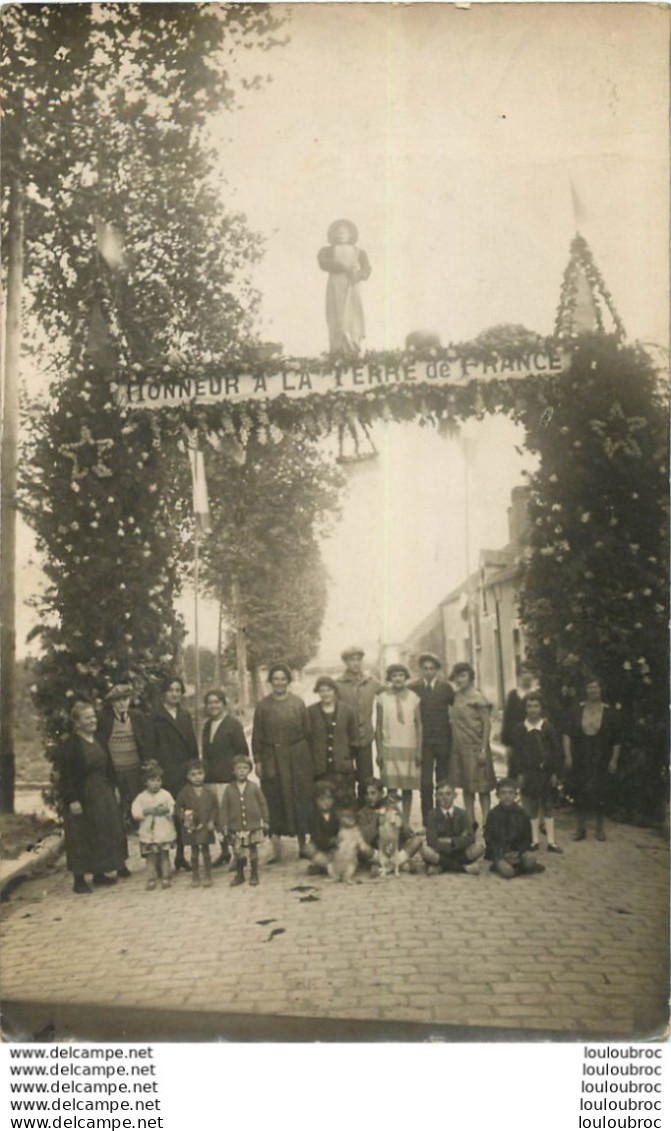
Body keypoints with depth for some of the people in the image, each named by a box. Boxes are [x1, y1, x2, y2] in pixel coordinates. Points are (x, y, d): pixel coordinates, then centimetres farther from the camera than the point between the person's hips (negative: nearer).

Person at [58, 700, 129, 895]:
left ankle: (100, 874, 25)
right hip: (83, 797, -8)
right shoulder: (70, 745, -15)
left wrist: (112, 787, 11)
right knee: (82, 837, -1)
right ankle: (79, 880, 8)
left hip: (103, 794, 8)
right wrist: (72, 799, -20)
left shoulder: (98, 740, 8)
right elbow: (65, 775, -17)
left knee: (104, 834, 13)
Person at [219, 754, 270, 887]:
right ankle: (239, 875, 21)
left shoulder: (254, 787, -3)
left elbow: (263, 805, 3)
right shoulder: (229, 789, -2)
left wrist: (265, 822, 3)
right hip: (236, 827, 0)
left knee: (253, 850, 10)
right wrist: (224, 825, -3)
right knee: (238, 851, 2)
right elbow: (224, 808, 1)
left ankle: (254, 874, 25)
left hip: (253, 826, 0)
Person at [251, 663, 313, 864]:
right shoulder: (263, 706, 2)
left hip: (297, 758, 0)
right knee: (274, 802, 1)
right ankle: (276, 849, 6)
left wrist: (308, 756, -1)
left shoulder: (298, 703, 2)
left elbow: (307, 732, 3)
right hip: (272, 759, 0)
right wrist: (257, 761, -2)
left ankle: (302, 845, 17)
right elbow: (257, 736, 3)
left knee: (300, 799, 5)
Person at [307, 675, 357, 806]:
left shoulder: (345, 710, 6)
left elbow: (353, 737, 12)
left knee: (344, 802, -2)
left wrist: (349, 757, 8)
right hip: (319, 768, -1)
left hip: (342, 766, 1)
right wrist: (310, 762, 1)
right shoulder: (311, 711, 2)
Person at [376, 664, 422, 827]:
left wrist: (419, 750, 1)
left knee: (408, 787, 3)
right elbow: (378, 726, 5)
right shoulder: (383, 698, 2)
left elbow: (419, 725, 6)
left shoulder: (413, 697, 4)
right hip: (389, 748, -1)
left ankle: (406, 822, 12)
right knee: (391, 786, -4)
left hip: (409, 748, 1)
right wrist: (379, 751, 1)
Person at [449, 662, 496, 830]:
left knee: (482, 787, 0)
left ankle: (486, 823, 5)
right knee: (466, 786, 12)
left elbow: (487, 724, -11)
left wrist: (483, 749, -16)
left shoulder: (477, 696, -9)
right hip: (459, 747, 7)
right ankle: (470, 822, 20)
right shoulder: (456, 696, 9)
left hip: (475, 747, -6)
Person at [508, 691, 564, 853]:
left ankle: (551, 841, 12)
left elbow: (556, 752, 0)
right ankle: (535, 839, 15)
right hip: (528, 772, 0)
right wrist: (517, 774, -5)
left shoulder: (548, 728, -2)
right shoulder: (519, 729, -2)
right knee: (531, 807, 6)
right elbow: (516, 753, 0)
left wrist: (555, 773, -4)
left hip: (545, 772, 0)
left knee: (548, 806, 7)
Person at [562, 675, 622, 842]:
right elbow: (567, 734, -1)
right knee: (580, 793, 5)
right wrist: (568, 756, -8)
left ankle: (600, 828, 22)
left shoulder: (609, 713, -3)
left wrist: (614, 760, -4)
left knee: (600, 794, 4)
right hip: (580, 760, 1)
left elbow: (617, 741, 0)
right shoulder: (577, 711, 0)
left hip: (601, 761, -1)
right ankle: (581, 827, 18)